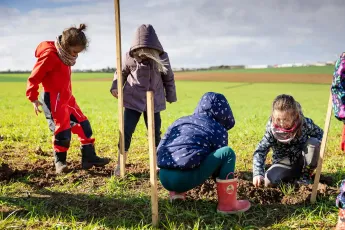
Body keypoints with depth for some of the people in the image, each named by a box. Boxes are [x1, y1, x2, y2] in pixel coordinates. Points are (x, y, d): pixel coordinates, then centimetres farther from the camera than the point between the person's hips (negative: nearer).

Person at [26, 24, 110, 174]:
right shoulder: (50, 55, -18)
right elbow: (34, 77, -16)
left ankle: (89, 157, 15)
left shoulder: (64, 54, 10)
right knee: (62, 130, -7)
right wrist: (33, 98, -11)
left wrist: (68, 94, 17)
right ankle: (60, 161, 13)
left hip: (67, 97, 9)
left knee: (84, 125, 8)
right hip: (53, 99, -9)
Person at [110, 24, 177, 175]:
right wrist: (115, 87, -8)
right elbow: (121, 73, 7)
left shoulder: (161, 57, -7)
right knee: (126, 131, -4)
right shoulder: (130, 57, -9)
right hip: (133, 100, -1)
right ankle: (120, 164, 5)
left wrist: (170, 97, 12)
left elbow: (169, 78, 6)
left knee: (155, 132, 9)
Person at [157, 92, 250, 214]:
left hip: (164, 178, 7)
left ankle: (176, 192, 19)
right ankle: (227, 203, 3)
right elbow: (218, 158, 17)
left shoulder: (179, 121, 24)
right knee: (228, 153, 2)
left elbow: (159, 151, 25)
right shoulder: (218, 129, 10)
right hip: (185, 179, -6)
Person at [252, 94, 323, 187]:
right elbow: (260, 151, -23)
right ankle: (293, 175, 3)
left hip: (302, 161, 1)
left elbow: (320, 133, 1)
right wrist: (258, 173, -37)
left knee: (314, 143, -28)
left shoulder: (305, 124, -19)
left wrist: (316, 146, -23)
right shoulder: (272, 130, -20)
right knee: (269, 181, -28)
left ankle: (306, 176, -7)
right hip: (284, 163, 0)